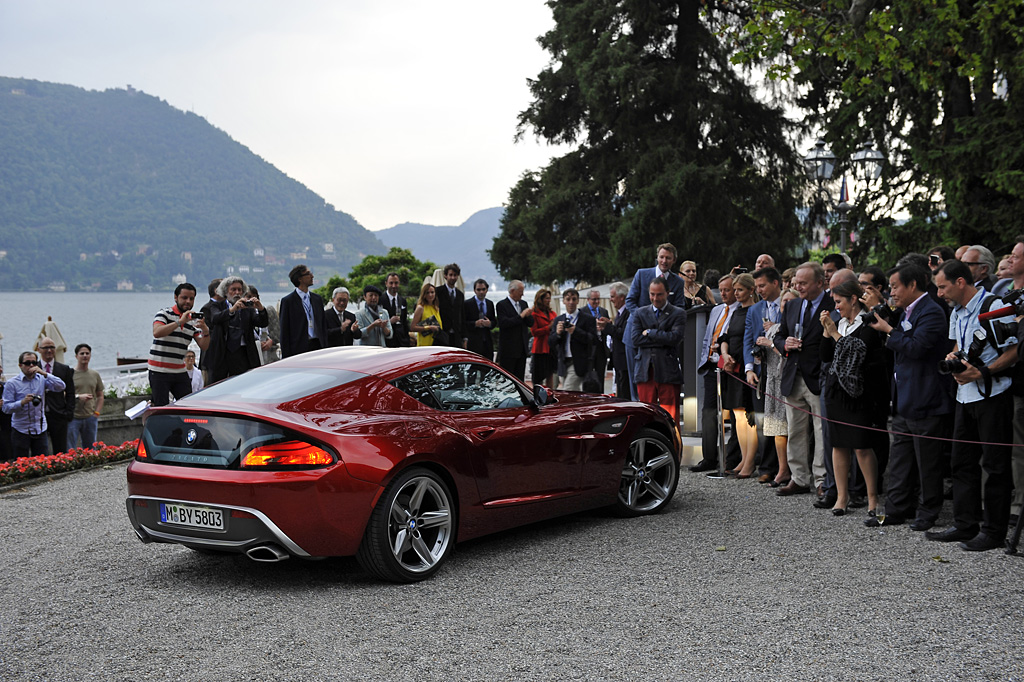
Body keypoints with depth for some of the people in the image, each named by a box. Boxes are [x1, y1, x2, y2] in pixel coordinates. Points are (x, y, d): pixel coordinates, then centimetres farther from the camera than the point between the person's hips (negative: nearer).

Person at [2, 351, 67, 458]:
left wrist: (44, 373, -15)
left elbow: (61, 387, -7)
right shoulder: (12, 383, -2)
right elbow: (6, 408, -6)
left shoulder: (42, 379, 6)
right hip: (20, 430, -2)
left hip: (40, 429, 3)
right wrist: (23, 402, -24)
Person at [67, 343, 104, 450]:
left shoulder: (95, 375, 13)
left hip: (90, 417, 5)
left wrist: (96, 413, 7)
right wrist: (78, 397, -18)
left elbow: (100, 396, 18)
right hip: (73, 417, -5)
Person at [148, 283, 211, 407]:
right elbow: (157, 332, -24)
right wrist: (180, 322, -28)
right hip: (159, 371, -5)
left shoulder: (193, 320, 12)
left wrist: (206, 331, -17)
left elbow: (203, 346, 4)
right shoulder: (164, 314, -3)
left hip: (179, 372, 6)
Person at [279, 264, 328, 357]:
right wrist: (286, 356, -9)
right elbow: (284, 331, -4)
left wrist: (325, 349, 8)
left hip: (317, 346, 5)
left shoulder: (317, 298, 13)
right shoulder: (288, 301, -3)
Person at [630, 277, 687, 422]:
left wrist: (649, 333, -3)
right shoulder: (640, 313, 14)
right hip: (645, 371, 3)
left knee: (670, 418, -5)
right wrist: (662, 339, -6)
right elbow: (636, 339, 0)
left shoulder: (678, 313, 6)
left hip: (668, 371, -3)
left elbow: (675, 337, -10)